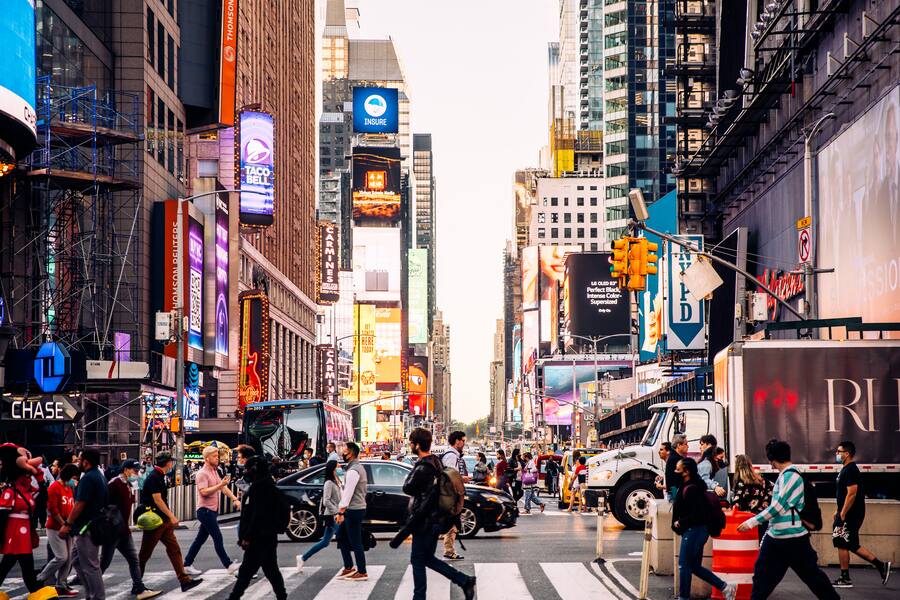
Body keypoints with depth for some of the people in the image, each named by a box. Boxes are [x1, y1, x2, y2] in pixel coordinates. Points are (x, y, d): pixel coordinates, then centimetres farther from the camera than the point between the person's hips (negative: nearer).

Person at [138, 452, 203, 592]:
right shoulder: (154, 477, -16)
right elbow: (157, 500, -22)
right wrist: (171, 516, -20)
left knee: (174, 549, 3)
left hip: (164, 521, 10)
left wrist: (170, 516, 21)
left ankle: (185, 581, 1)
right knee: (145, 554, 1)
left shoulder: (159, 476, 14)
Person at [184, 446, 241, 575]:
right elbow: (204, 492, -24)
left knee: (200, 539, 12)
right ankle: (229, 565, -10)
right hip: (205, 510, -9)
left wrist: (235, 499, 2)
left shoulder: (214, 471, 16)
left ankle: (186, 565, 17)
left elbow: (223, 488, 14)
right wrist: (220, 484, -28)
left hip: (212, 511, 9)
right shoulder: (202, 474, -13)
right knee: (218, 538, -10)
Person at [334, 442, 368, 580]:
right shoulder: (359, 467, 15)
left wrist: (341, 512, -20)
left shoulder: (353, 471, -18)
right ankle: (348, 567, 19)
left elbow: (348, 492, -21)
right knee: (341, 536, 16)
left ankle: (362, 573, 1)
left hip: (353, 510, -10)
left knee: (355, 542, -4)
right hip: (359, 507, 10)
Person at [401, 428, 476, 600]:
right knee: (428, 558, 17)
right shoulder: (436, 462, 8)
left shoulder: (422, 468, -22)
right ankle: (465, 581, 12)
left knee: (417, 560, 3)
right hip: (437, 519, 9)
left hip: (425, 521, -9)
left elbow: (407, 488, -14)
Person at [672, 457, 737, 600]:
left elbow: (697, 514, -24)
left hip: (694, 530, -11)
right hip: (694, 531, 11)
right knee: (694, 566, 14)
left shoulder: (691, 489, -19)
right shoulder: (686, 486, 13)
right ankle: (726, 588, 15)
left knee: (684, 565, -2)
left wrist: (680, 522, -15)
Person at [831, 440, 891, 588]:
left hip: (851, 515, -10)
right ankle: (881, 566, 13)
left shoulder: (850, 470, -16)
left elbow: (852, 494, -23)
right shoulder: (846, 469, 16)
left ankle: (845, 578, 5)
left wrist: (842, 514, -23)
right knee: (853, 545, 11)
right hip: (848, 514, 10)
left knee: (842, 544, -2)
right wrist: (838, 511, 23)